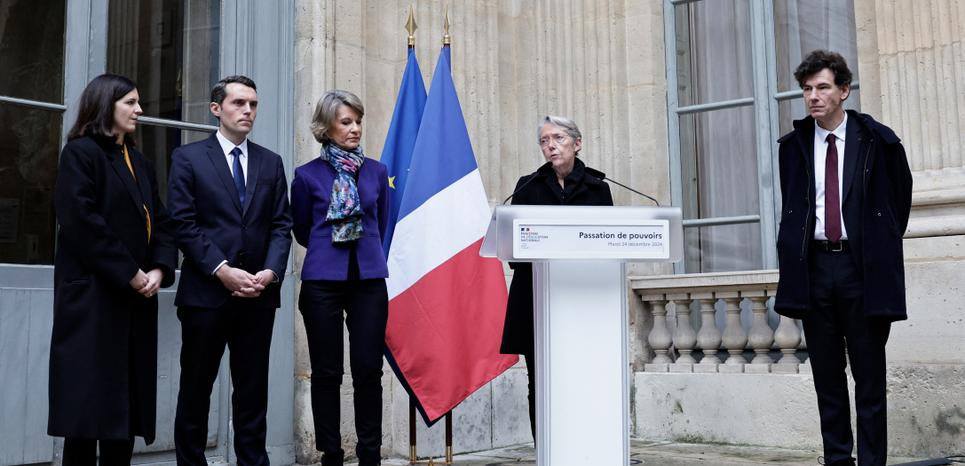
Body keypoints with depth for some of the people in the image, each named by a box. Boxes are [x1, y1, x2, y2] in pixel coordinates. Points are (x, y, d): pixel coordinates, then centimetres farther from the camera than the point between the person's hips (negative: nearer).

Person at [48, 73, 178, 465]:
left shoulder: (140, 163, 19)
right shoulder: (81, 153, -3)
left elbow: (160, 223, 14)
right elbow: (81, 221, -15)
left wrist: (160, 269, -5)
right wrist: (130, 273, -15)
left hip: (135, 299, 7)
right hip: (91, 295, -7)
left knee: (126, 398, 6)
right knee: (88, 397, -4)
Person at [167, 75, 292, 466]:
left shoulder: (271, 163, 14)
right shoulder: (188, 157, 3)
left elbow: (281, 225, 8)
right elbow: (183, 224, -5)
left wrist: (271, 271, -8)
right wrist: (222, 270, -14)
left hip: (259, 294, 3)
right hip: (206, 291, -3)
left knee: (253, 390, 6)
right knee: (196, 389, 6)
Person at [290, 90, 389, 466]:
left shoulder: (376, 171, 7)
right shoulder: (308, 175, 1)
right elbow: (302, 231, 12)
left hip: (368, 278, 2)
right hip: (323, 280, -1)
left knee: (369, 369, 1)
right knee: (326, 372, 4)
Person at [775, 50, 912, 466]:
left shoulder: (877, 140, 0)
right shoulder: (793, 146, 7)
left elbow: (900, 197, 12)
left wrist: (880, 249, 11)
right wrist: (793, 256, 10)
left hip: (862, 266, -2)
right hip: (814, 265, 3)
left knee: (869, 373, 2)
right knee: (826, 374, 7)